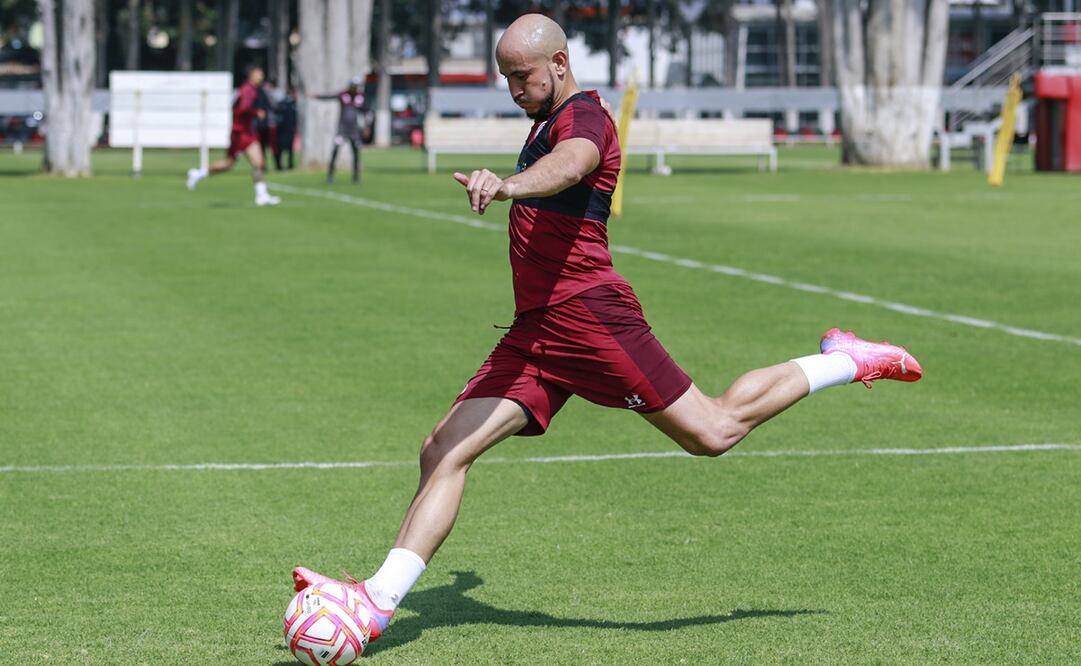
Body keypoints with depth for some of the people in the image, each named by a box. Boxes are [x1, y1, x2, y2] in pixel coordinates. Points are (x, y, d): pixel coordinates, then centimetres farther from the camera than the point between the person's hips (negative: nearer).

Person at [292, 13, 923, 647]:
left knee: (714, 433, -2)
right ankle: (379, 601, -9)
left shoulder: (584, 115, -10)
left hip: (588, 313, -9)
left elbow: (568, 167, -34)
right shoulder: (546, 123, 20)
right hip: (534, 329, 9)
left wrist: (507, 185, -54)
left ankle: (848, 362, 20)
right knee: (444, 451, -5)